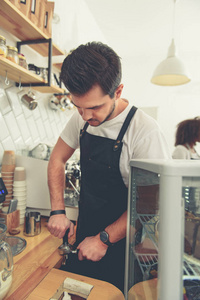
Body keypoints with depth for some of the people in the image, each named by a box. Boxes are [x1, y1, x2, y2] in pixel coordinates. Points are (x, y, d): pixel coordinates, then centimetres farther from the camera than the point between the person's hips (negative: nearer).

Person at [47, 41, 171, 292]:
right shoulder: (81, 119, -7)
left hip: (122, 243, -5)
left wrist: (103, 240, -16)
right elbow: (57, 160, 3)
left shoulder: (145, 131, -26)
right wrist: (58, 211, -7)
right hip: (84, 233, 6)